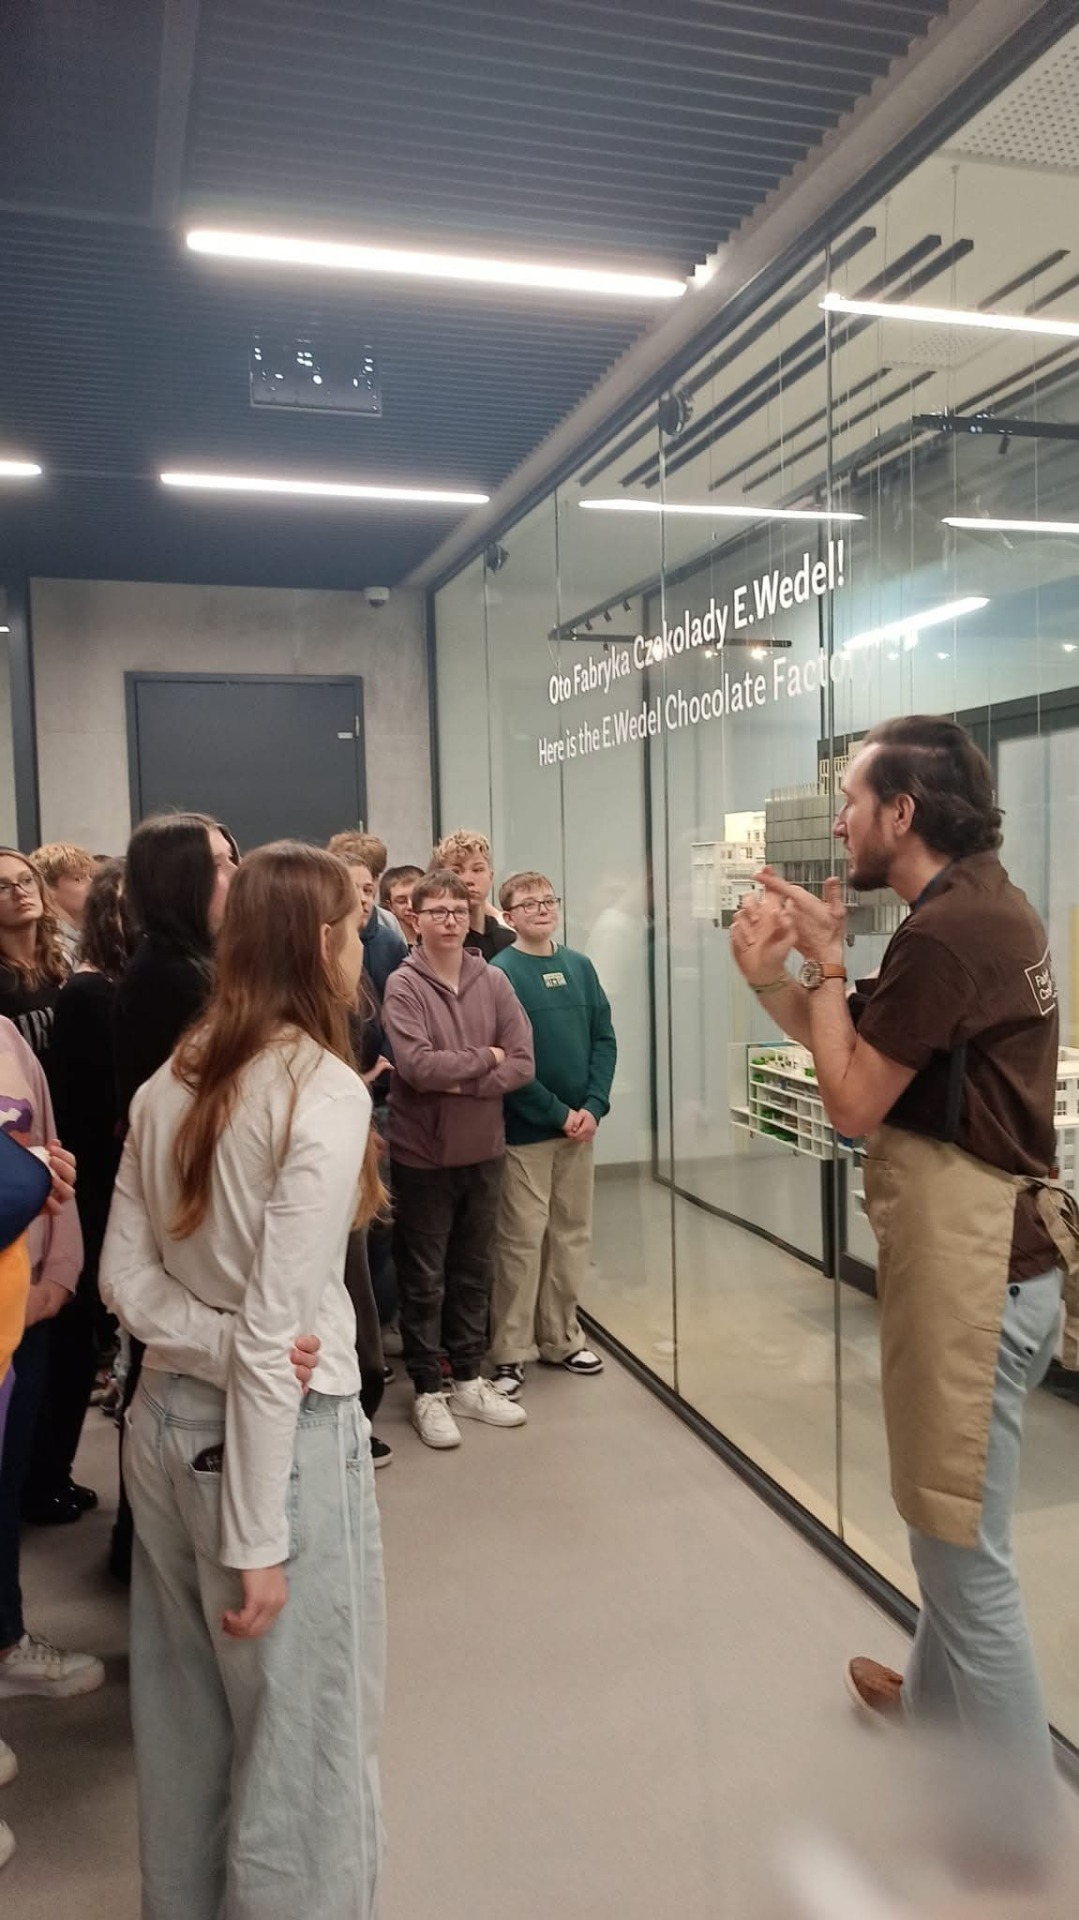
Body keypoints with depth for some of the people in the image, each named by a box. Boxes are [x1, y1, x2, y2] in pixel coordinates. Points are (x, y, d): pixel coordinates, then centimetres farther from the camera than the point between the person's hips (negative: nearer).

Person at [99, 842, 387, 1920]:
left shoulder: (172, 1081, 2)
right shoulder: (324, 1091, -19)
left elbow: (121, 1279, 3)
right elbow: (276, 1333, -21)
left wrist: (211, 1345, -8)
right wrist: (257, 1539, -16)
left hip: (165, 1418, 8)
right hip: (278, 1436, -7)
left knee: (184, 1711, 25)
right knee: (298, 1730, 12)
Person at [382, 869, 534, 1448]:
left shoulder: (493, 981, 0)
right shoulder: (403, 986, -11)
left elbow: (522, 1064, -5)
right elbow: (416, 1065, -22)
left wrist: (460, 1081, -17)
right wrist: (484, 1058, -12)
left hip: (483, 1150, 4)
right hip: (423, 1154, -4)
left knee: (473, 1271, 16)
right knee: (425, 1280, 8)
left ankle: (469, 1381, 31)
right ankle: (427, 1392, 23)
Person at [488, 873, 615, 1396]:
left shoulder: (579, 967, 6)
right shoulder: (500, 973, -10)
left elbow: (604, 1039, 5)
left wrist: (592, 1106, -8)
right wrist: (558, 1113, -14)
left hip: (580, 1124, 5)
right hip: (525, 1129, -5)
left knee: (571, 1235, 13)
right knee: (522, 1240, 1)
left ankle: (561, 1337, 26)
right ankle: (511, 1351, 12)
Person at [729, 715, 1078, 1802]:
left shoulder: (945, 932, -22)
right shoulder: (988, 905, 11)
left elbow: (852, 1103, -16)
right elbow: (864, 1055, 11)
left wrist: (826, 960, -9)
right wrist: (773, 979, -2)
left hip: (966, 1258, -11)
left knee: (966, 1545, 4)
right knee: (951, 1517, 26)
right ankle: (936, 1697, 46)